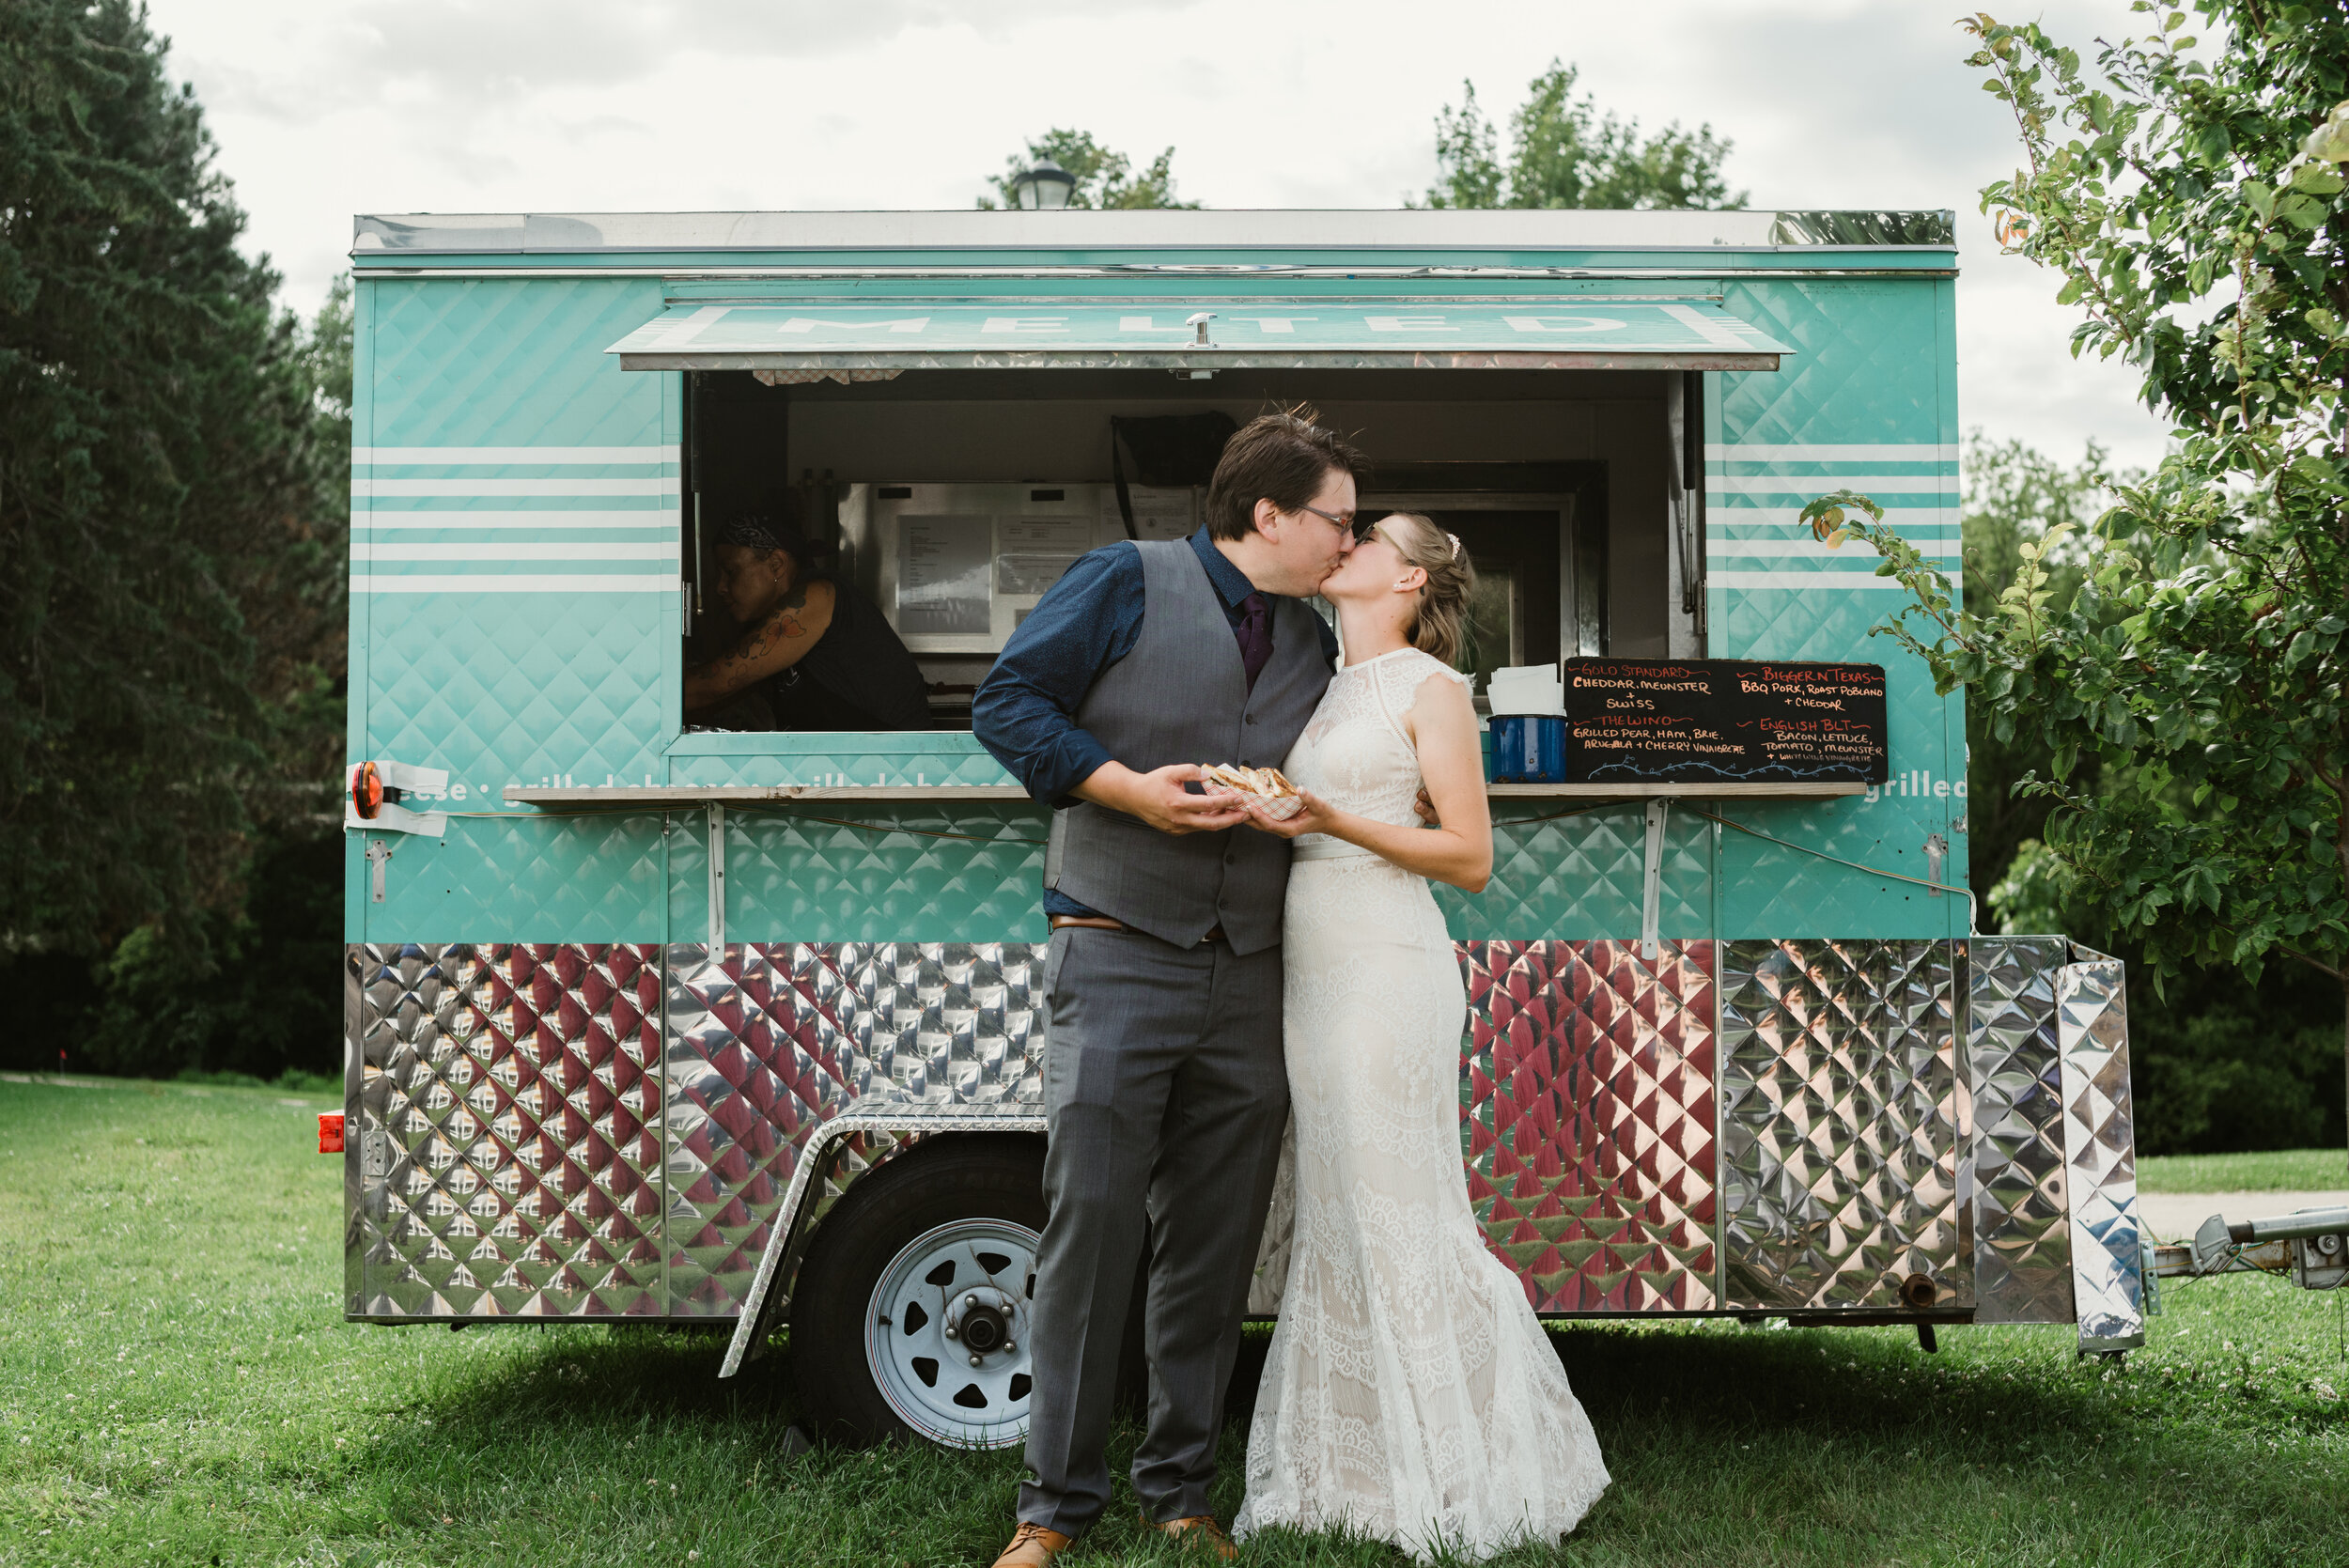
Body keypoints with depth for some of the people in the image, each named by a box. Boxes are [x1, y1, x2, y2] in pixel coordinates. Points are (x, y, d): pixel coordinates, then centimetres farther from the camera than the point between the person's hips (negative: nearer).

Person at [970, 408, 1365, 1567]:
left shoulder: (1315, 646, 17)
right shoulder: (1128, 582, 0)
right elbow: (1007, 702, -4)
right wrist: (1131, 789, -14)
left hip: (1248, 982, 6)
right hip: (1117, 951, -5)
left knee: (1212, 1249, 6)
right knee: (1090, 1222, -8)